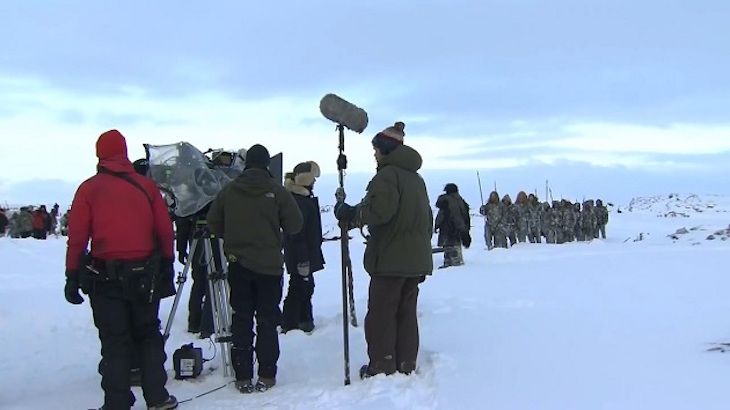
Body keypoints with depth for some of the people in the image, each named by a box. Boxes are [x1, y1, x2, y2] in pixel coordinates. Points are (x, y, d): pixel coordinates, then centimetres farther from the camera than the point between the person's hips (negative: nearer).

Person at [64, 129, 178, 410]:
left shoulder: (89, 189, -3)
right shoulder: (146, 186, 2)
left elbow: (77, 237, -6)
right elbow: (165, 231, 4)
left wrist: (72, 277, 0)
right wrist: (167, 265, 15)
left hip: (104, 278, -2)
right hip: (145, 275, 2)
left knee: (114, 342, 6)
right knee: (149, 336, 15)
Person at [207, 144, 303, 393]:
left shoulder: (228, 191, -1)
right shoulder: (277, 191, -8)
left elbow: (213, 224, 5)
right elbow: (295, 225, -4)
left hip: (238, 264, 2)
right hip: (270, 265, -2)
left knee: (241, 320, 8)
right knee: (267, 321, 6)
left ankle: (243, 377, 9)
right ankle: (266, 376, 8)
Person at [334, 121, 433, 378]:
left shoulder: (388, 173, -10)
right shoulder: (416, 177, 18)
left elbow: (379, 210, -25)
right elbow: (427, 218, 22)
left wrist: (351, 214, -15)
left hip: (391, 258, -8)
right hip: (417, 259, 8)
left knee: (380, 313, 0)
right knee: (407, 311, 11)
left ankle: (382, 366, 2)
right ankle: (406, 364, 13)